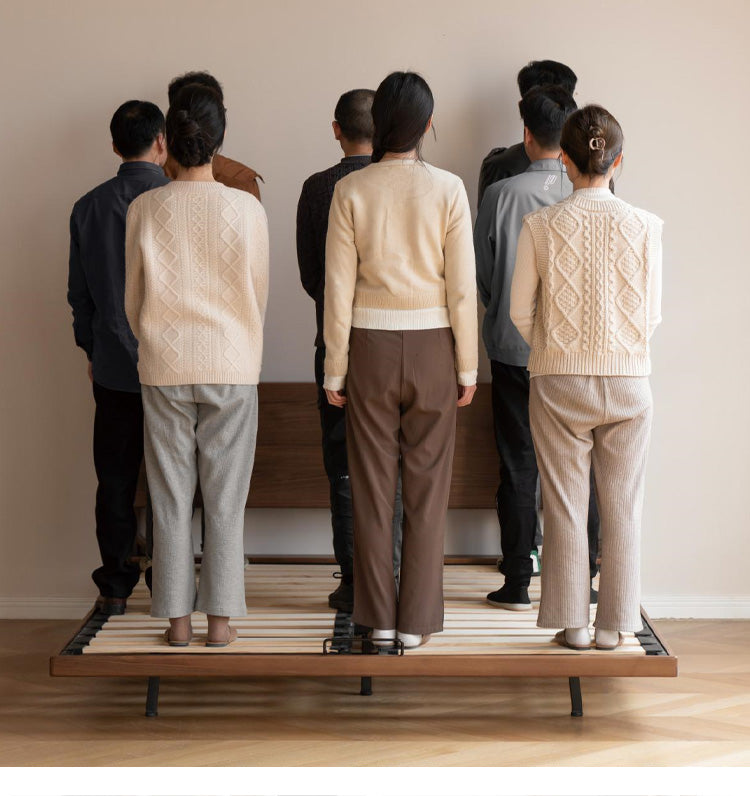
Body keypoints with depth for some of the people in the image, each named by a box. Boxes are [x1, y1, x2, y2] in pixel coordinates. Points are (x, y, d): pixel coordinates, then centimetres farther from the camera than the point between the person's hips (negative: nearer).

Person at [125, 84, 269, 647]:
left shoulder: (145, 210, -3)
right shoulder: (246, 209, -6)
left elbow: (134, 299, 5)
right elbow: (260, 294, 4)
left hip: (163, 369, 1)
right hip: (231, 367, -1)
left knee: (171, 499, 6)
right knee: (226, 500, 5)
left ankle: (177, 618, 9)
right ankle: (220, 618, 7)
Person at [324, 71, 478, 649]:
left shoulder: (351, 190, -4)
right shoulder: (448, 189, -6)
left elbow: (339, 289, -3)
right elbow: (463, 287, -5)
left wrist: (335, 369, 4)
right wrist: (467, 367, 3)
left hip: (369, 343, 1)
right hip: (431, 344, -1)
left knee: (372, 487, 8)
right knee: (427, 487, 6)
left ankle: (379, 619, 13)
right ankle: (417, 621, 10)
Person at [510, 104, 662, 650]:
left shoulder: (541, 226, -8)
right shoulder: (645, 227, -7)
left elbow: (520, 312, -1)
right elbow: (652, 315, 0)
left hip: (559, 381, 0)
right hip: (627, 379, 0)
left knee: (564, 505, 9)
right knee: (621, 506, 10)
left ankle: (572, 623, 14)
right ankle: (612, 625, 15)